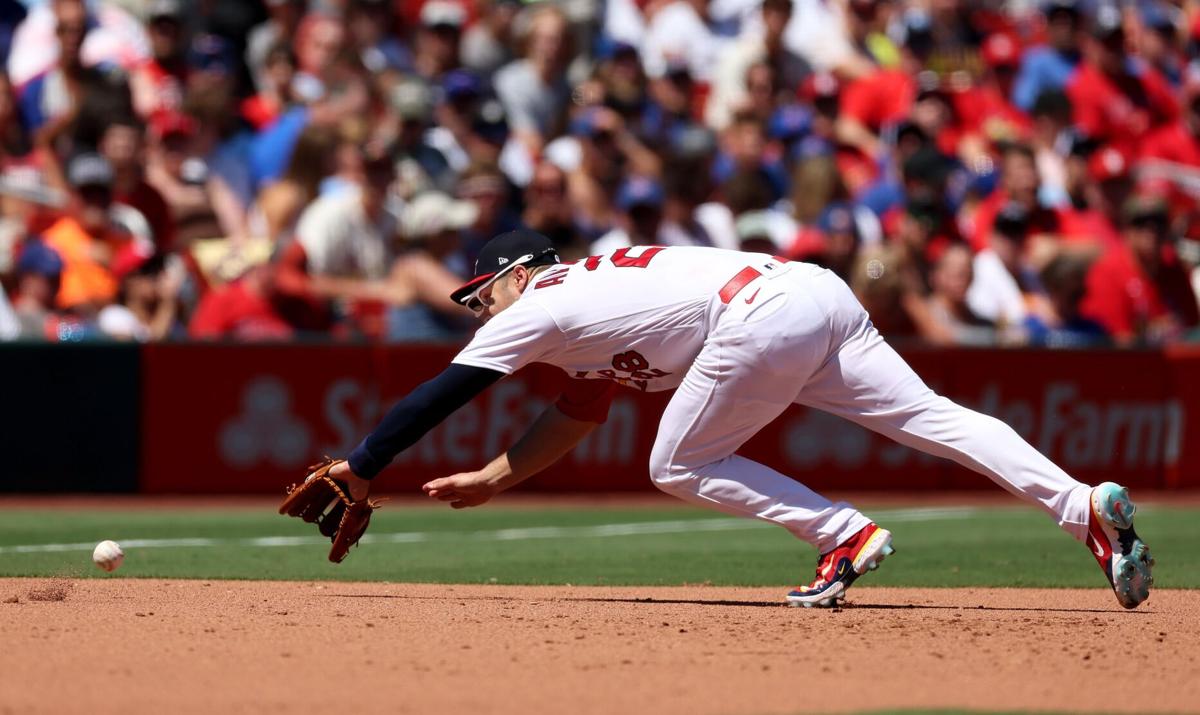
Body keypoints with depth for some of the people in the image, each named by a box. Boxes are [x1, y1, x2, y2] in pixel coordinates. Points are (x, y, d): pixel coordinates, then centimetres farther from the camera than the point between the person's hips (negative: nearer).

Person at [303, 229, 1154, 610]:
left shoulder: (539, 306, 10)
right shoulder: (588, 302, 33)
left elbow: (439, 395, 14)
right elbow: (577, 414, 43)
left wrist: (359, 471, 21)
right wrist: (492, 480, 44)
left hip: (761, 312, -9)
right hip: (823, 293, 9)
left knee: (679, 465, 5)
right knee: (930, 416, -2)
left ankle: (845, 533, -8)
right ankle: (1083, 505, -17)